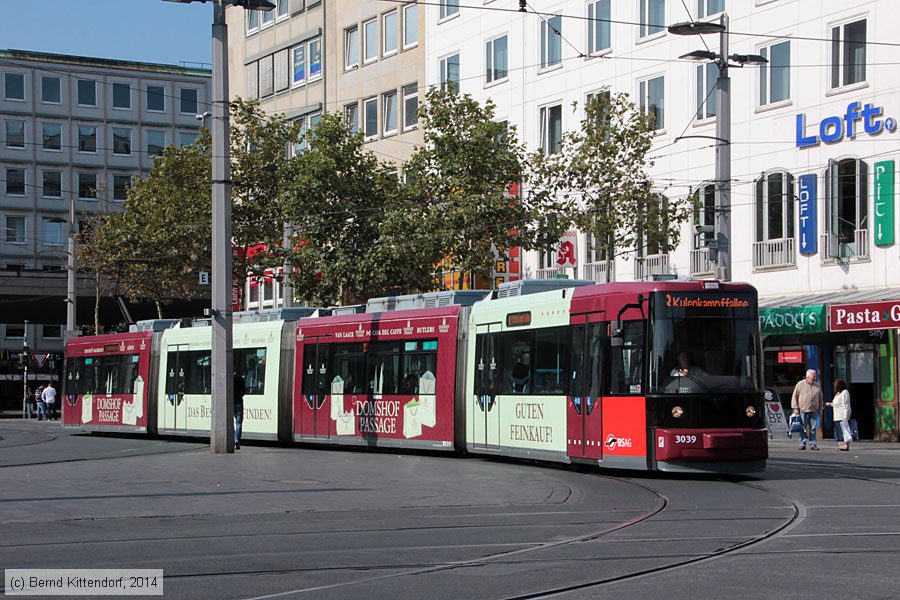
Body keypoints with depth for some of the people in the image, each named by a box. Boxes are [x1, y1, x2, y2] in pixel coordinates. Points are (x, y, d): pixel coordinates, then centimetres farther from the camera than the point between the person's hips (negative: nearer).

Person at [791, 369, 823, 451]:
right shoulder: (800, 384, 2)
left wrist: (819, 409, 14)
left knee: (813, 428, 3)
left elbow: (820, 398, 19)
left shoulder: (817, 385, 12)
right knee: (803, 428, -1)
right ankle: (802, 444, 3)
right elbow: (794, 397, 2)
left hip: (814, 411, 3)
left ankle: (813, 444, 7)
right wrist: (795, 408, -4)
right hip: (803, 410, -3)